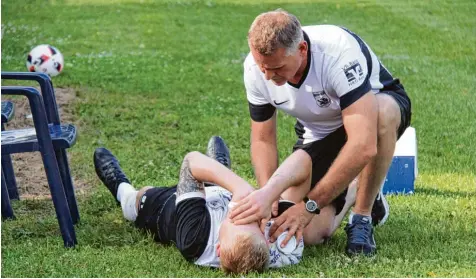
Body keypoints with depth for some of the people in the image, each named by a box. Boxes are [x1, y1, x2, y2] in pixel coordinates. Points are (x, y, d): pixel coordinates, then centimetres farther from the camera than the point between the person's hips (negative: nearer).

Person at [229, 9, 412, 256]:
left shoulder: (340, 52, -39)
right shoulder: (256, 67, -23)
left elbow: (364, 146, -45)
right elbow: (262, 139, -9)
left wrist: (309, 206, -44)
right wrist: (268, 195, -29)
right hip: (318, 132, 3)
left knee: (384, 112, -42)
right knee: (309, 233, -17)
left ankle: (363, 217, -20)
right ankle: (339, 196, 20)